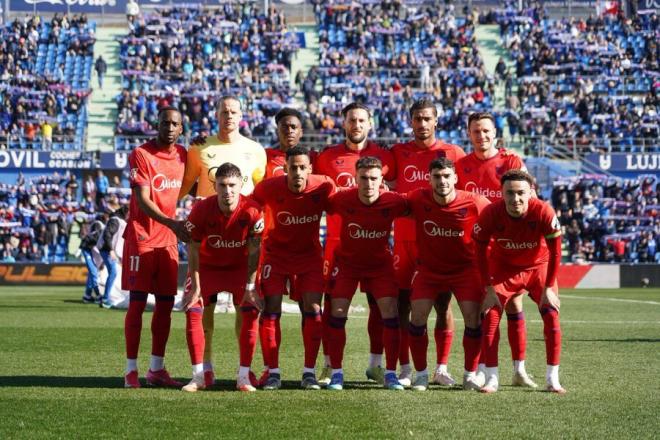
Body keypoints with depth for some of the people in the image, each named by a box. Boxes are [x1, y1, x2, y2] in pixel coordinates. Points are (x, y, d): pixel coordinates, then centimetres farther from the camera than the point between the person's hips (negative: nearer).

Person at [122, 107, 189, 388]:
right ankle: (131, 370, -1)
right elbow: (143, 200, -17)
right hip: (141, 237, -6)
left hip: (169, 239, 6)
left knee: (166, 303, 6)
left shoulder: (183, 155, 9)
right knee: (137, 302, -5)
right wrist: (171, 223, -28)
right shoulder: (141, 154, -10)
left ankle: (157, 369, 13)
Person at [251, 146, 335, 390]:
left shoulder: (324, 187, -19)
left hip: (309, 254, 1)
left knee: (313, 310, -8)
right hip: (275, 253, -1)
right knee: (271, 310, -8)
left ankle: (309, 372, 1)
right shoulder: (269, 188, -21)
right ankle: (273, 372, -1)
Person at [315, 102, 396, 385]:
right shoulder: (327, 157, 7)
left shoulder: (383, 157, 6)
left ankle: (376, 364, 11)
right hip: (337, 239, 0)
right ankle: (329, 365, 5)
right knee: (332, 302, -1)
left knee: (378, 302, 2)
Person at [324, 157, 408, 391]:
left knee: (390, 314, -9)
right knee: (337, 314, -8)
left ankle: (390, 374, 2)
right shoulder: (343, 200, -23)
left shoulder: (394, 202, -22)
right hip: (347, 262, 0)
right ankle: (336, 373, 2)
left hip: (381, 263, 0)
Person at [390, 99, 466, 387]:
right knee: (402, 302, -1)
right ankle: (405, 369, 6)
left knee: (443, 304, 0)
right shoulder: (398, 153, 7)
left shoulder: (453, 153, 4)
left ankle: (442, 368, 8)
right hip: (405, 239, 1)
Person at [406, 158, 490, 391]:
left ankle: (471, 373, 6)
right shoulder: (418, 199, -17)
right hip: (429, 268, 1)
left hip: (465, 268, -1)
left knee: (473, 317, -12)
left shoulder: (474, 203, -19)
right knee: (417, 316, -11)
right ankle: (421, 373, 4)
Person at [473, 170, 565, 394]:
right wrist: (489, 289, -13)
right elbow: (480, 252, -12)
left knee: (552, 316, -11)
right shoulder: (490, 214, -27)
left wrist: (548, 288, -14)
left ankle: (553, 379, -1)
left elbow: (555, 252, -17)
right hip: (503, 268, 1)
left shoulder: (544, 213, -30)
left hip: (539, 267, 0)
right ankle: (491, 379, -1)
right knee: (490, 316, -11)